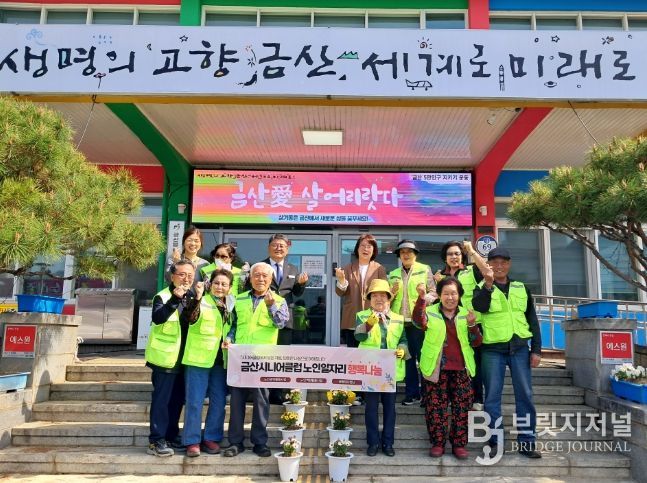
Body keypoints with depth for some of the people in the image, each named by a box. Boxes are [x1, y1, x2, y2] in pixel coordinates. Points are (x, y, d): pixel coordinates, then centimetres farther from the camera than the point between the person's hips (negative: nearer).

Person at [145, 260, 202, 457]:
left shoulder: (193, 297, 8)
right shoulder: (162, 297, -10)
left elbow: (197, 322, -4)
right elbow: (157, 318, -29)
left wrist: (197, 300, -18)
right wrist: (175, 299, -39)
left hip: (183, 358, 6)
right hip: (165, 357, -6)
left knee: (177, 399, 14)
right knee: (161, 399, -2)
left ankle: (172, 436, 26)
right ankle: (156, 441, 5)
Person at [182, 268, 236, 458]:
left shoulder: (230, 305, 10)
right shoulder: (202, 302, -7)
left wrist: (230, 338, -1)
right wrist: (197, 299, -43)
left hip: (221, 359, 5)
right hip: (199, 357, -5)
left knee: (219, 401, 10)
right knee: (194, 401, 0)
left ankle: (212, 438, 22)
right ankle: (192, 441, 10)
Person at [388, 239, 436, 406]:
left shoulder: (425, 270, 6)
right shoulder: (393, 274, 16)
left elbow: (434, 292, 0)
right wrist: (392, 293, -4)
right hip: (400, 321, 3)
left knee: (423, 357, -1)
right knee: (407, 358, 8)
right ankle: (412, 393, 17)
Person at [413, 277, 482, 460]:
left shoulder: (466, 314, 10)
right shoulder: (430, 312, 3)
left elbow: (477, 342, 6)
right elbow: (418, 321, -21)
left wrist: (472, 325, -13)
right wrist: (421, 297, -34)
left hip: (461, 369, 2)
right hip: (436, 369, -2)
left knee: (462, 408, 5)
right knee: (436, 407, 2)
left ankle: (459, 444, 17)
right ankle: (437, 443, 15)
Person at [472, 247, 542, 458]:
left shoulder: (521, 288, 13)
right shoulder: (482, 288, 4)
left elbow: (532, 320, 12)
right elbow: (479, 307, -19)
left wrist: (536, 349, 6)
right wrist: (488, 285, -32)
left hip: (520, 348, 3)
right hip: (492, 349, -2)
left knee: (525, 395, 4)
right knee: (492, 396, 1)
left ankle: (527, 442, 13)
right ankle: (494, 442, 11)